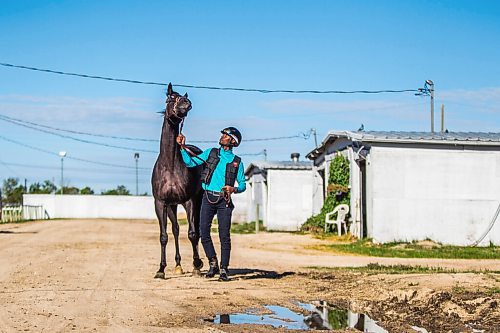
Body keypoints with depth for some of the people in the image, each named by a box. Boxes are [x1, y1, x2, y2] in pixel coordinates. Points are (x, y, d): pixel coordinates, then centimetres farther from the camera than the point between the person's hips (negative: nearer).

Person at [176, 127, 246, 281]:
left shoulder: (237, 162, 8)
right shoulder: (211, 153, 12)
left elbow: (243, 184, 9)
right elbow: (190, 163, 8)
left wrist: (234, 189, -12)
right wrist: (182, 147, -2)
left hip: (224, 200, -2)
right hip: (208, 198, 2)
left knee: (224, 236, -4)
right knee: (204, 233, -3)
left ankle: (224, 269, 3)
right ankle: (213, 264, 13)